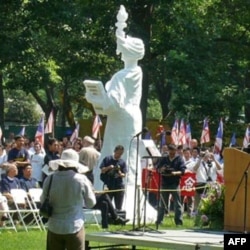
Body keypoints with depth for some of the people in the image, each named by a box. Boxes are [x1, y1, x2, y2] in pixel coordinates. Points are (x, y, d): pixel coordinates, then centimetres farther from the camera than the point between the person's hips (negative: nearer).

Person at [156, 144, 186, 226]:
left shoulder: (179, 159, 3)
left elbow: (183, 171, -5)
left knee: (177, 203, -3)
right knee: (162, 204, 7)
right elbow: (158, 169, 14)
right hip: (164, 183, 3)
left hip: (175, 184, -3)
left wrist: (176, 173, -24)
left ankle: (178, 221, 1)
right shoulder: (164, 159, 12)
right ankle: (159, 221, 12)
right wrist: (161, 169, -10)